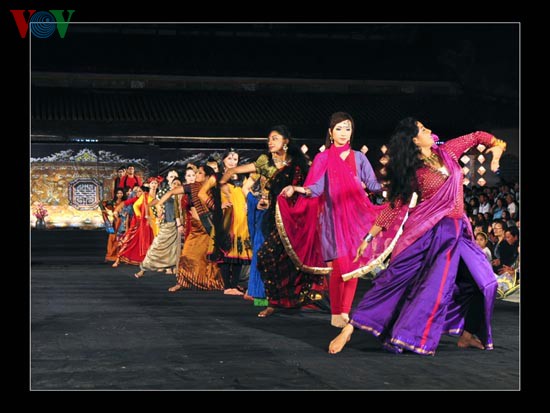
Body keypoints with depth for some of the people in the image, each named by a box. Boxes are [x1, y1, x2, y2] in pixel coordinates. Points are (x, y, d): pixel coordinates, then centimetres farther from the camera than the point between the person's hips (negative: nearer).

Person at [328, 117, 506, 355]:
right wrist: (369, 237, -5)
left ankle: (468, 334, 14)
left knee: (482, 279, 0)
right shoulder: (413, 172, -5)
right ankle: (349, 329, -7)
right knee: (395, 278, -9)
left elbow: (477, 137, 19)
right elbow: (394, 206, -2)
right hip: (427, 231, -5)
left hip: (456, 231, 5)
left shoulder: (447, 152, 7)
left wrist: (497, 148, -1)